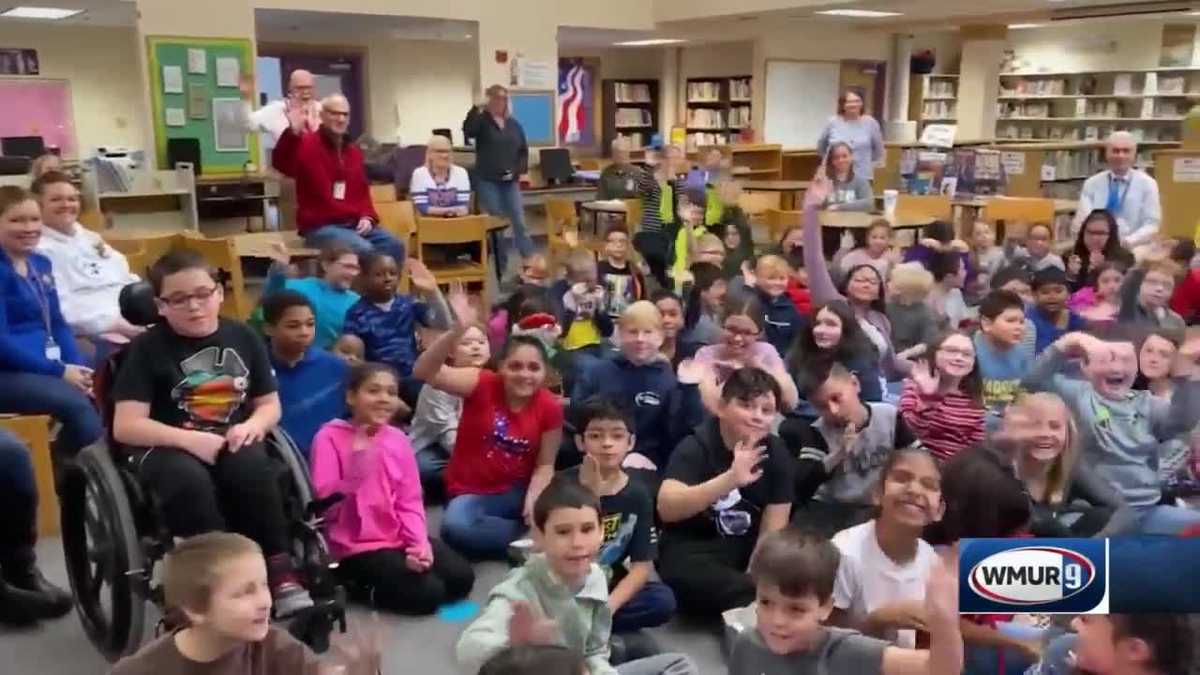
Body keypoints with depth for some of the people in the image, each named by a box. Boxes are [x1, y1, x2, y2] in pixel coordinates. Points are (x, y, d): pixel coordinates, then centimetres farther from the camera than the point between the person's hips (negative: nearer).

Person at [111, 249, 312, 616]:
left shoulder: (242, 338, 9)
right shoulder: (148, 348, -2)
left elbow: (270, 404, 13)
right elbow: (126, 426, -9)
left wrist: (252, 426, -11)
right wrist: (191, 439, -23)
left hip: (231, 443, 2)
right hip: (168, 448, -2)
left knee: (253, 467, -33)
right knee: (190, 480, -37)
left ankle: (279, 570, -20)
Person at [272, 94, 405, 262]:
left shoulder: (353, 150, 17)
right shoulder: (307, 144, -6)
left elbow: (362, 190, 21)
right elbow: (282, 165, -27)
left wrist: (367, 216, 2)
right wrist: (293, 133, -43)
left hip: (354, 223, 7)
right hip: (320, 225, -7)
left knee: (394, 246, -10)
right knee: (363, 250, -30)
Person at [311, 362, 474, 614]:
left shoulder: (398, 439, 5)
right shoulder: (330, 437, -10)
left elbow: (410, 502, 2)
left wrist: (420, 542, -15)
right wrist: (358, 463, -28)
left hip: (400, 538, 6)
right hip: (357, 545, -6)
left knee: (462, 577, -6)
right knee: (427, 593, -19)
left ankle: (378, 582, 10)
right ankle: (357, 584, 3)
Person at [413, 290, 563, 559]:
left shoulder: (550, 407, -6)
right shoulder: (482, 385, -12)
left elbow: (545, 465, -2)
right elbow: (424, 372, -26)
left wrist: (533, 500, -22)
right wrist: (457, 330, -41)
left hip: (518, 491, 0)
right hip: (472, 493, 0)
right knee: (456, 526, -35)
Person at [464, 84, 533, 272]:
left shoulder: (514, 124, 11)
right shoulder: (482, 121, -2)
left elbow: (523, 151, 14)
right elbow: (467, 131, -23)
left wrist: (519, 170, -2)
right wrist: (477, 108, -30)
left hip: (510, 181, 3)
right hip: (487, 181, -3)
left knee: (520, 223, -1)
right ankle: (500, 267, 9)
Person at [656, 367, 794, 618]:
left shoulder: (776, 453, -3)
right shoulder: (696, 446, -15)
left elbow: (773, 529, -6)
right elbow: (667, 509, -34)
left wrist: (754, 577, -20)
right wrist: (730, 479, -46)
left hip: (750, 549, 4)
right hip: (691, 551, -3)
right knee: (683, 575, -35)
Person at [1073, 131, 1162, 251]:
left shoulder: (1147, 184, 6)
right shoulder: (1091, 184, 6)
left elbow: (1152, 224, 1)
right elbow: (1081, 222, 1)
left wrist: (1128, 242, -16)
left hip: (1132, 251, 0)